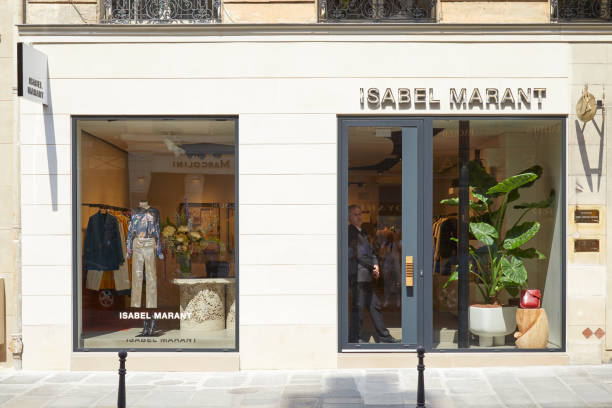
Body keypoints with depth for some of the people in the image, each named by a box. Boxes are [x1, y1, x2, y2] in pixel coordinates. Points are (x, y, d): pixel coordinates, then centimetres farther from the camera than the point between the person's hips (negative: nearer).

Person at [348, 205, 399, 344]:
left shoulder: (362, 233, 20)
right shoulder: (351, 232, -10)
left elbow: (371, 252, 18)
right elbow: (358, 255, -16)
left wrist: (375, 265, 0)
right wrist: (372, 267, -9)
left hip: (366, 277, 10)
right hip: (357, 276, -10)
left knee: (375, 306, 13)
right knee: (358, 307, -4)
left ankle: (383, 337, 20)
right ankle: (353, 338, 5)